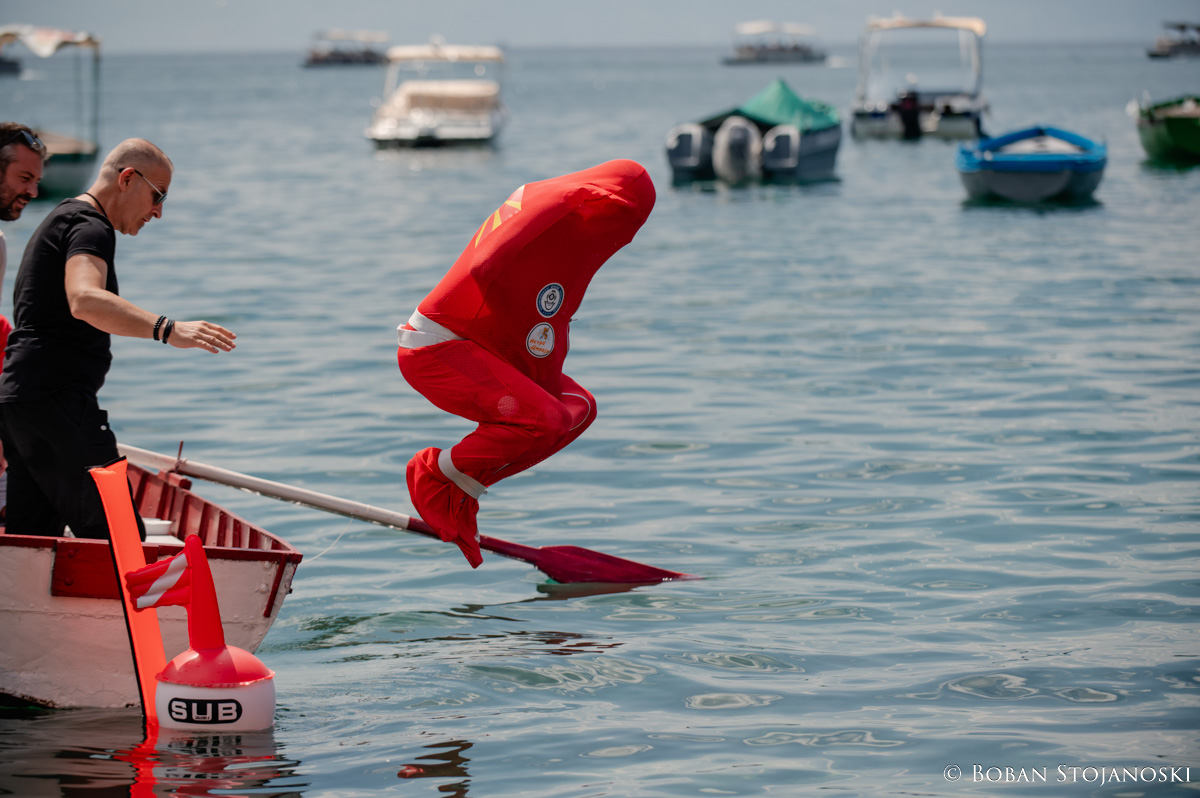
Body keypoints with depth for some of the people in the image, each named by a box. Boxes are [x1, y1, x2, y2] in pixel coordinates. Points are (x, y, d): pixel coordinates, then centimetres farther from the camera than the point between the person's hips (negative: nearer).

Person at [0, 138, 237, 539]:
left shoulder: (63, 219, 25)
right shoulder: (90, 227, -9)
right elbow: (84, 301, -30)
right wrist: (167, 329, -40)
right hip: (55, 401, -10)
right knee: (117, 541, -16)